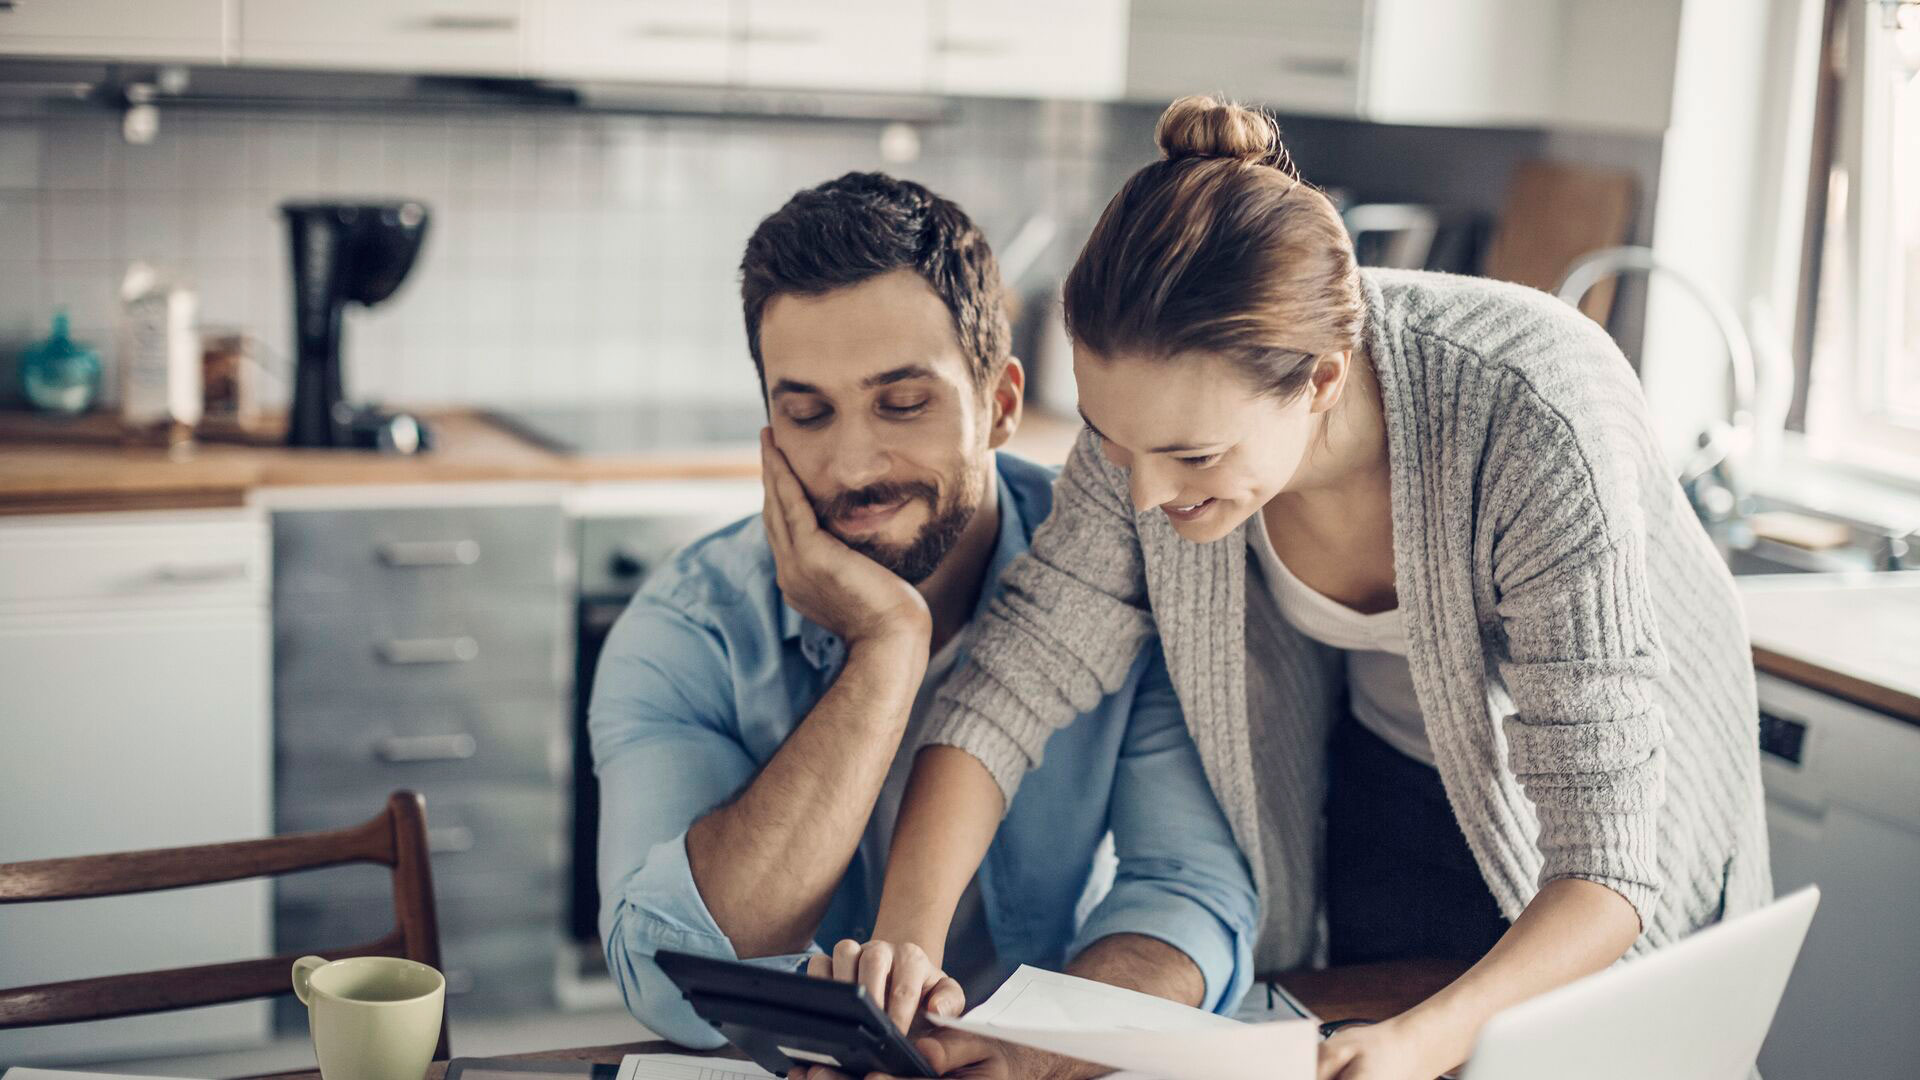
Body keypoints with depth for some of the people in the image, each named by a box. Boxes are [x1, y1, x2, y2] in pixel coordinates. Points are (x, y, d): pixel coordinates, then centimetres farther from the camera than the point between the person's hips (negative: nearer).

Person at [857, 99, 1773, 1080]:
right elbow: (1013, 678, -19)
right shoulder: (1163, 408, -27)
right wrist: (906, 944, -34)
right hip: (1382, 784, 3)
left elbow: (1607, 862, -37)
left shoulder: (1537, 428, -39)